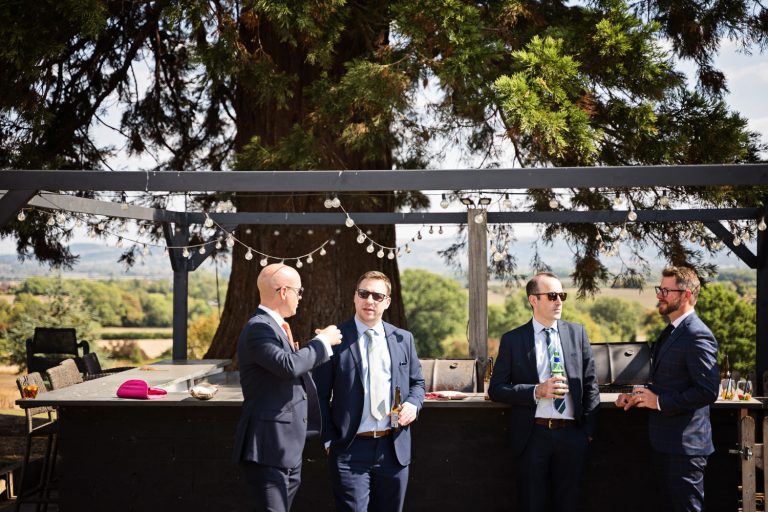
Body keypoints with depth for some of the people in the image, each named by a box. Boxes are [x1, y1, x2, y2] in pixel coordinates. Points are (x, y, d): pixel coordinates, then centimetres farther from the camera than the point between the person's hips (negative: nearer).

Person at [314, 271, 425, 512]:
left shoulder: (403, 339, 8)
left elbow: (417, 383, 18)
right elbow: (320, 395, -2)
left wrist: (413, 404, -4)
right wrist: (329, 441, -6)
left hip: (394, 447, 4)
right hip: (351, 449, -4)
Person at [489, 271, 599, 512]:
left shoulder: (577, 333, 7)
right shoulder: (512, 339, 0)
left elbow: (590, 384, 9)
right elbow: (495, 389, -2)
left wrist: (587, 429, 4)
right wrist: (536, 391, -15)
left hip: (572, 435, 2)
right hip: (532, 435, -2)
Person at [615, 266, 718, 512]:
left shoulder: (697, 336, -18)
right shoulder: (670, 331, 14)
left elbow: (707, 391, -24)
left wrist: (659, 401, -19)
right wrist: (637, 396, 6)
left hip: (684, 445, -10)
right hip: (664, 443, 10)